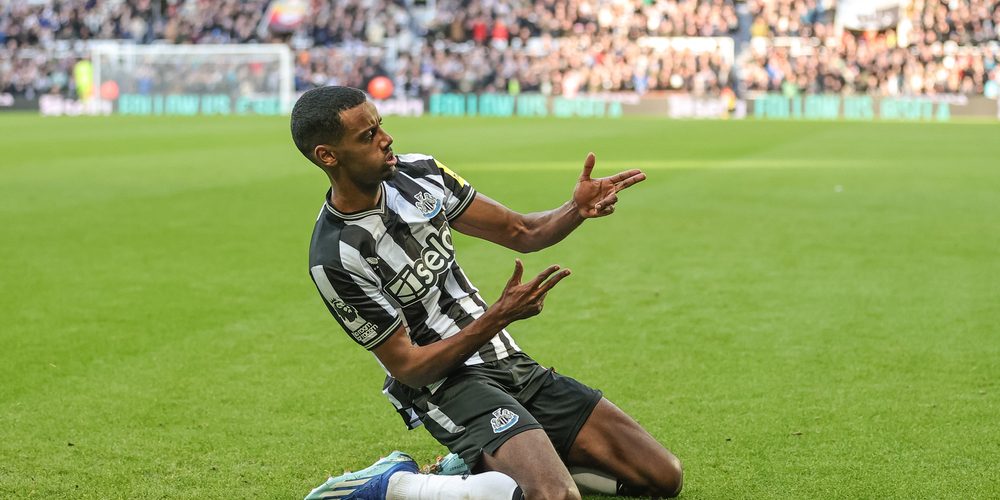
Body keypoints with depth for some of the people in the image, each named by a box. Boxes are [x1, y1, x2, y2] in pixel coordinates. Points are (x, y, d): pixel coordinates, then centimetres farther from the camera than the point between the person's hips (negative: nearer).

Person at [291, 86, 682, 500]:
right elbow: (408, 367, -16)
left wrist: (577, 210, -13)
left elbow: (522, 232, 9)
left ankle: (483, 464, 8)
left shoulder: (419, 172, 1)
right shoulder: (335, 259, -18)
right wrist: (499, 317, -27)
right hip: (446, 384, -7)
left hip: (510, 364, 8)